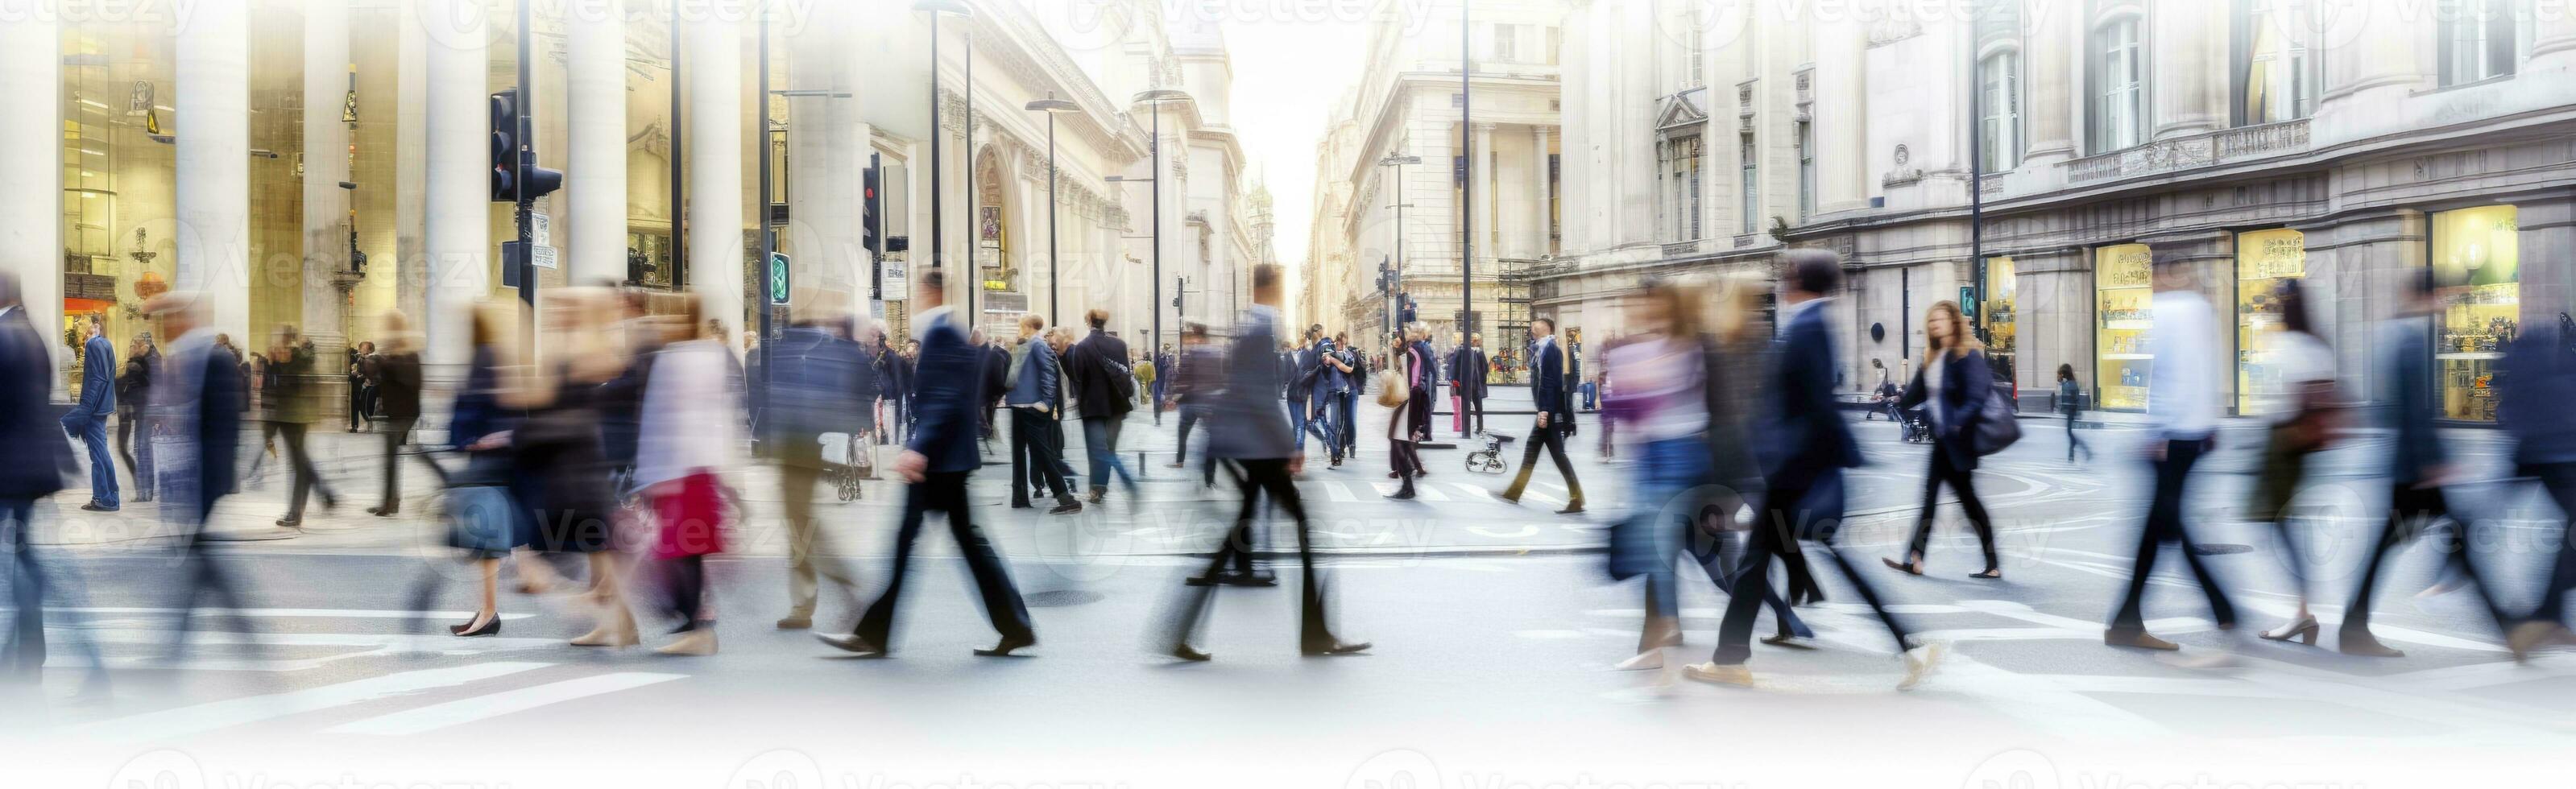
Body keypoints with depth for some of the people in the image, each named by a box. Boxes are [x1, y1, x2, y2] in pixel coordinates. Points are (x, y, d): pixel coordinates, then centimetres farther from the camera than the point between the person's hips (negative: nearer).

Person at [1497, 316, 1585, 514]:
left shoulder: (1548, 348, -13)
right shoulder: (1543, 347, 17)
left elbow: (1548, 380, -21)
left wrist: (1544, 409, -26)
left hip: (1550, 410, -10)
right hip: (1548, 410, 10)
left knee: (1557, 453, -8)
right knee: (1531, 449, 14)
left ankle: (1577, 500, -6)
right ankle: (1514, 492, 22)